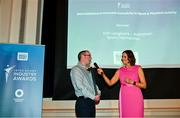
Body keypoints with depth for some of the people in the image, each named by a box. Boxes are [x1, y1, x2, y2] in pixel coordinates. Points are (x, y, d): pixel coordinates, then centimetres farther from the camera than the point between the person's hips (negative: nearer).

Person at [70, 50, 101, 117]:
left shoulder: (88, 70, 19)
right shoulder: (76, 69, -7)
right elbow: (80, 86, -17)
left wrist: (98, 94, 5)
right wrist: (93, 97, -16)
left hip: (91, 102, 8)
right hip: (83, 102, -8)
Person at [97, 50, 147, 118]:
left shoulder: (138, 68, 2)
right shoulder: (120, 70, 8)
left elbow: (144, 85, 0)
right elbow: (110, 83, 3)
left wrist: (132, 82, -13)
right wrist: (103, 74, -8)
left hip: (136, 98, -2)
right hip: (124, 99, 2)